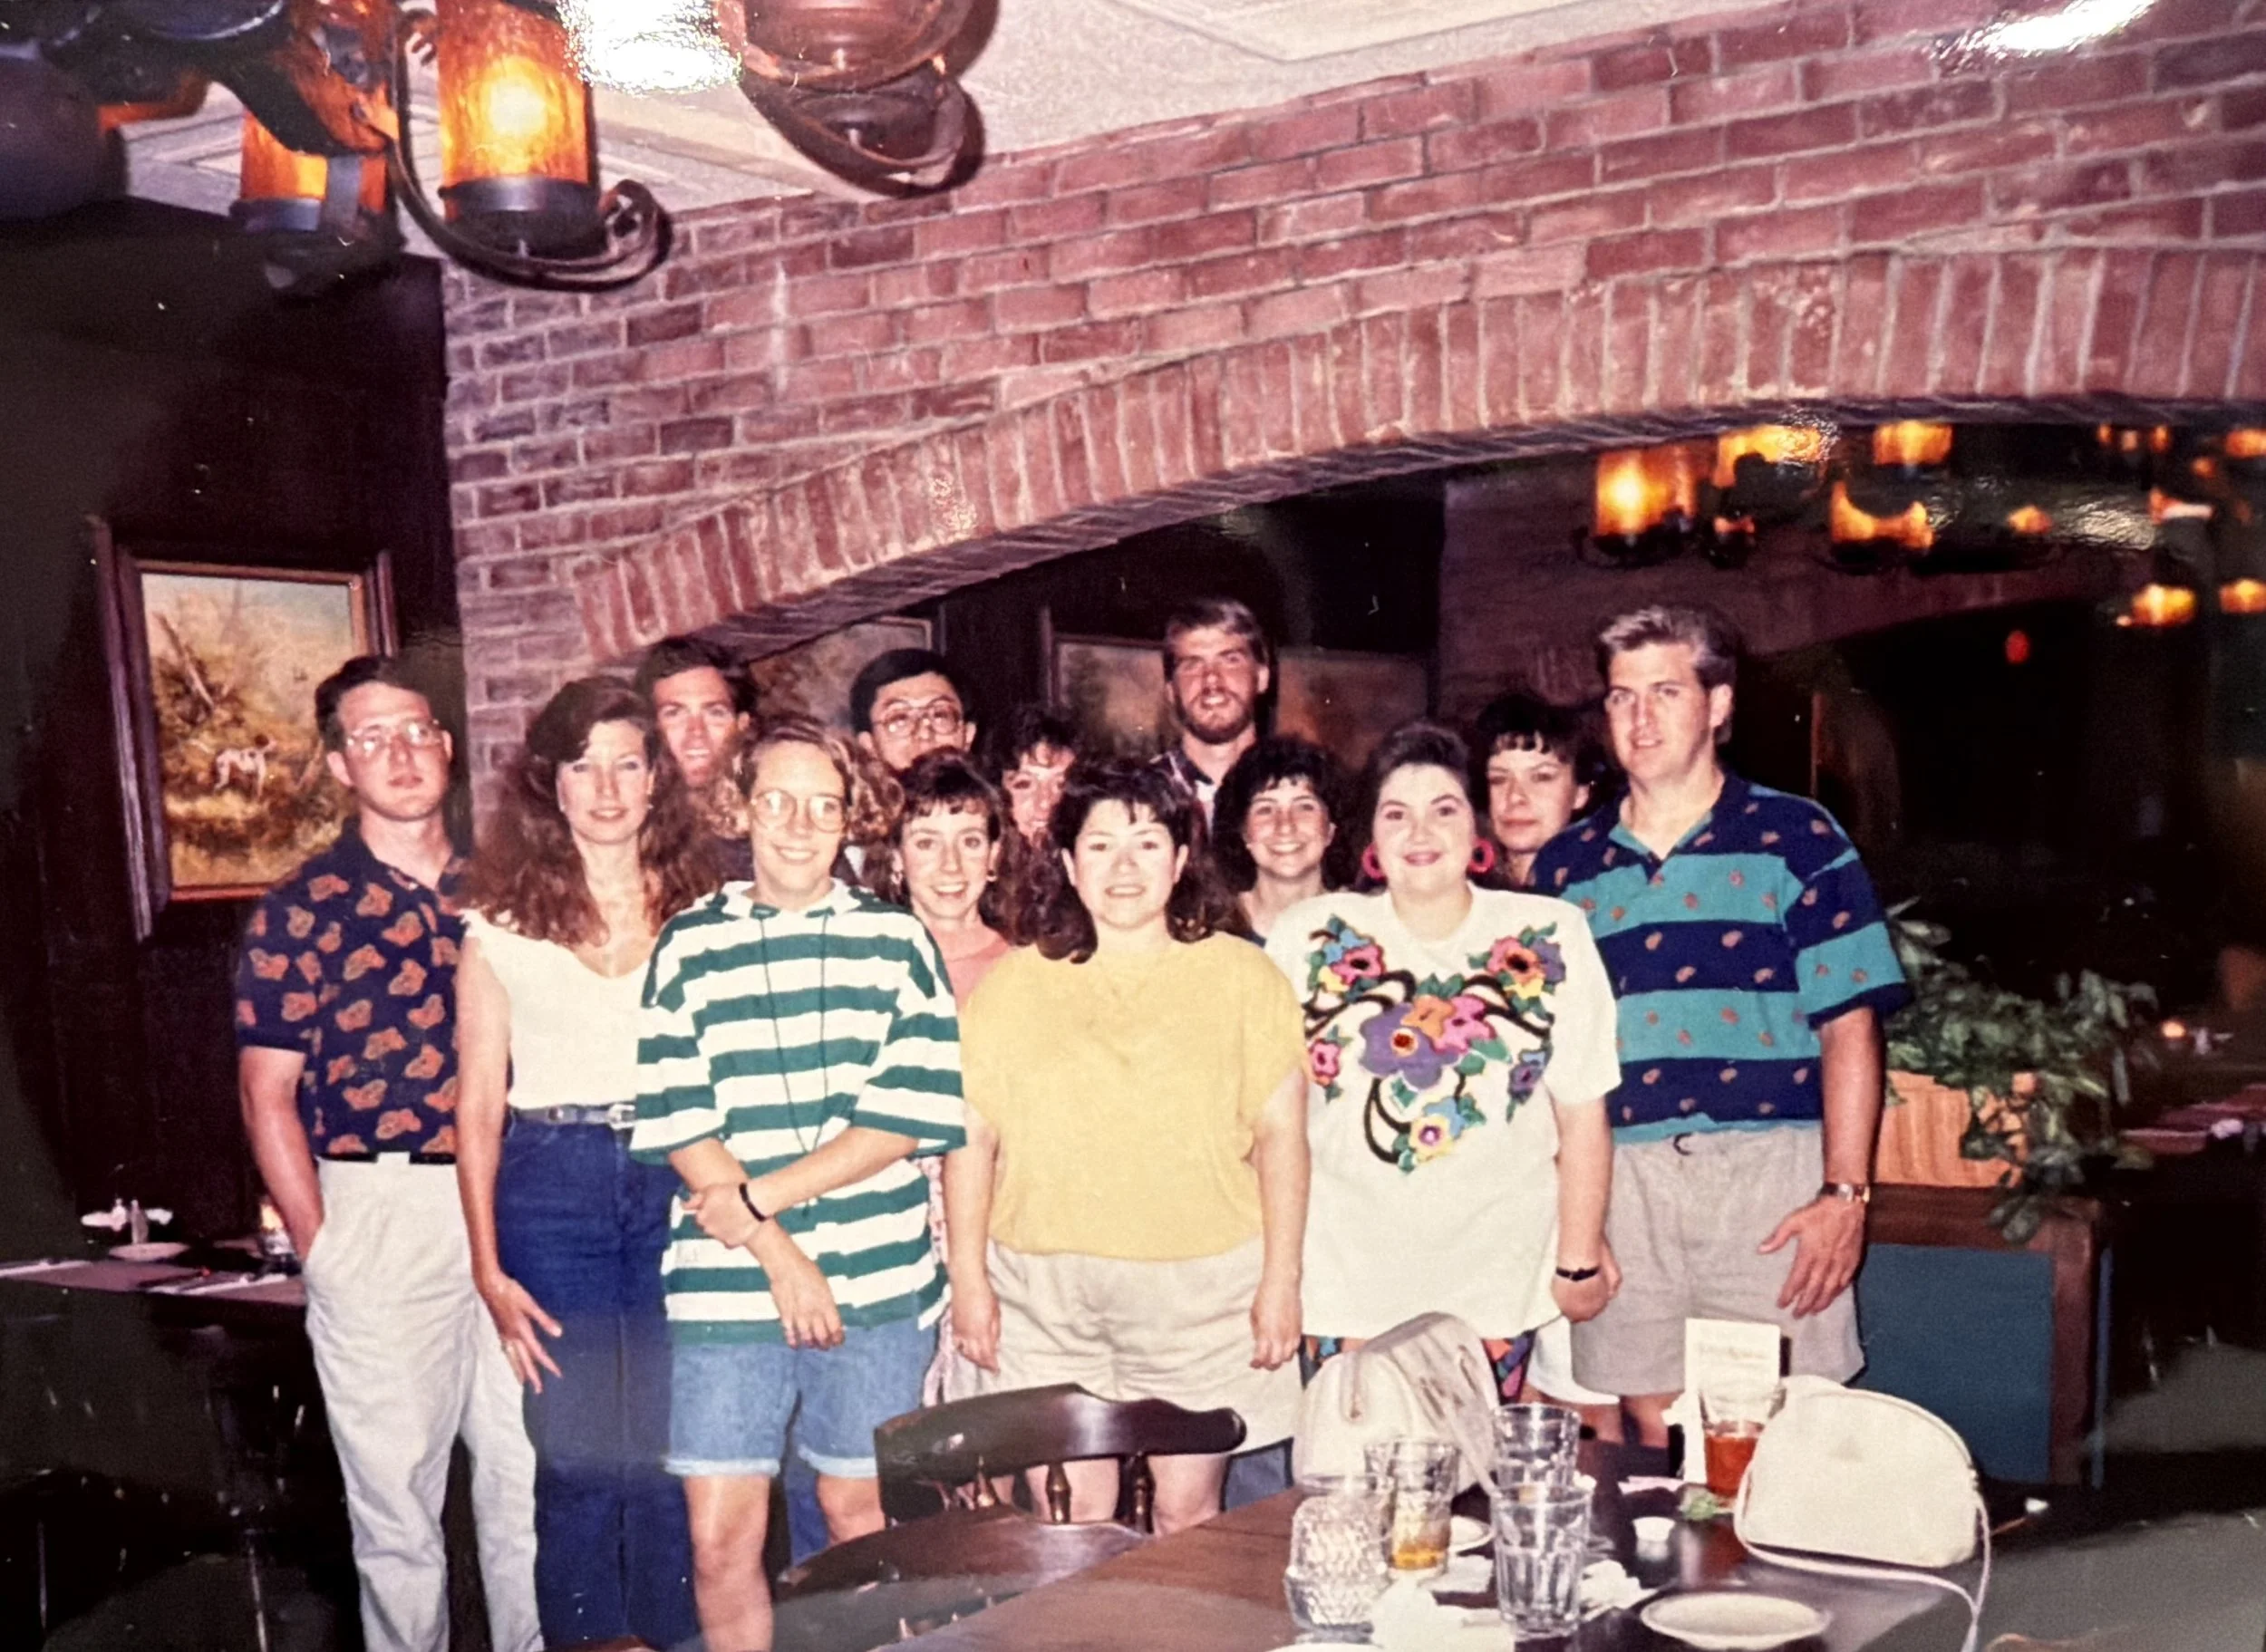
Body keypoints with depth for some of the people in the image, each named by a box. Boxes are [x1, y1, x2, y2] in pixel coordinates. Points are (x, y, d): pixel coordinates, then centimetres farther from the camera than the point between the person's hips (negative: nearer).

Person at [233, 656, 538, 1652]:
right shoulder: (300, 913, -1)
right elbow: (268, 1095, -1)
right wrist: (322, 1249, -6)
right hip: (382, 1217, -3)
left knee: (535, 1483, 10)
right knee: (397, 1498, 6)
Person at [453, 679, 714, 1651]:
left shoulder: (700, 908, 7)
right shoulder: (503, 921, 3)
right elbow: (478, 1104, 3)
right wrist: (488, 1270, -2)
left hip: (680, 1181, 1)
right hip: (551, 1186, -1)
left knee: (672, 1454, 5)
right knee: (578, 1458, 4)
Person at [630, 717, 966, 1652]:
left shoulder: (898, 941, 4)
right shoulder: (688, 947, 4)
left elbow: (912, 1116, -5)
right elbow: (678, 1127, -2)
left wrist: (760, 1199, -11)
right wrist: (777, 1255, -11)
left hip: (875, 1285, 0)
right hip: (724, 1289, 0)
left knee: (860, 1514, 10)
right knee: (721, 1534, 1)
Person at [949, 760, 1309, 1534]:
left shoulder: (1241, 976, 5)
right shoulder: (1011, 984, 8)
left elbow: (1280, 1132, 3)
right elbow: (971, 1136, 7)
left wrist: (1281, 1281, -2)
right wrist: (968, 1278, 2)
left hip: (1202, 1287, -1)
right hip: (1046, 1293, 1)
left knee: (1189, 1507, 4)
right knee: (1070, 1517, 2)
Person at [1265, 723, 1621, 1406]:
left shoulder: (1551, 937, -1)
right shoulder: (1310, 938, 1)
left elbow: (1582, 1114, 2)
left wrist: (1580, 1259, 5)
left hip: (1497, 1285, 0)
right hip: (1345, 1279, 0)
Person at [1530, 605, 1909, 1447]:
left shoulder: (1796, 840, 4)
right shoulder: (1565, 865, 12)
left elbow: (1848, 1028, -1)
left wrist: (1845, 1192, -9)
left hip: (1769, 1170, -2)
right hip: (1622, 1181, 3)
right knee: (1651, 1429, 6)